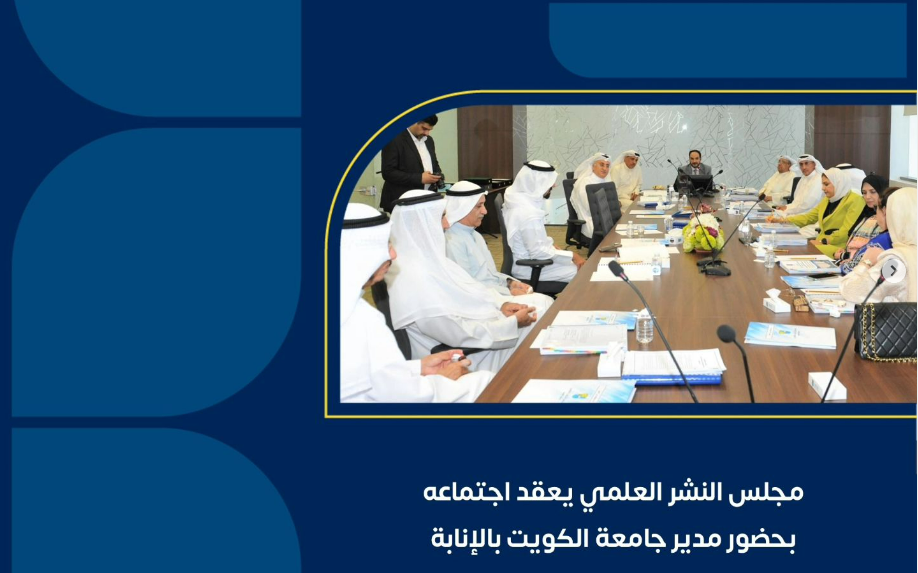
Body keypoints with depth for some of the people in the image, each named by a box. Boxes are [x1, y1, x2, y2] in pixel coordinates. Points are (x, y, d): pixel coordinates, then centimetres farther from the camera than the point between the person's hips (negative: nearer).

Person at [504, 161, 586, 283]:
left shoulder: (520, 200, 3)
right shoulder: (528, 212, -28)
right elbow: (538, 252, -25)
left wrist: (550, 244, 7)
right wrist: (572, 256, -18)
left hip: (525, 259, 10)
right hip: (528, 267, -10)